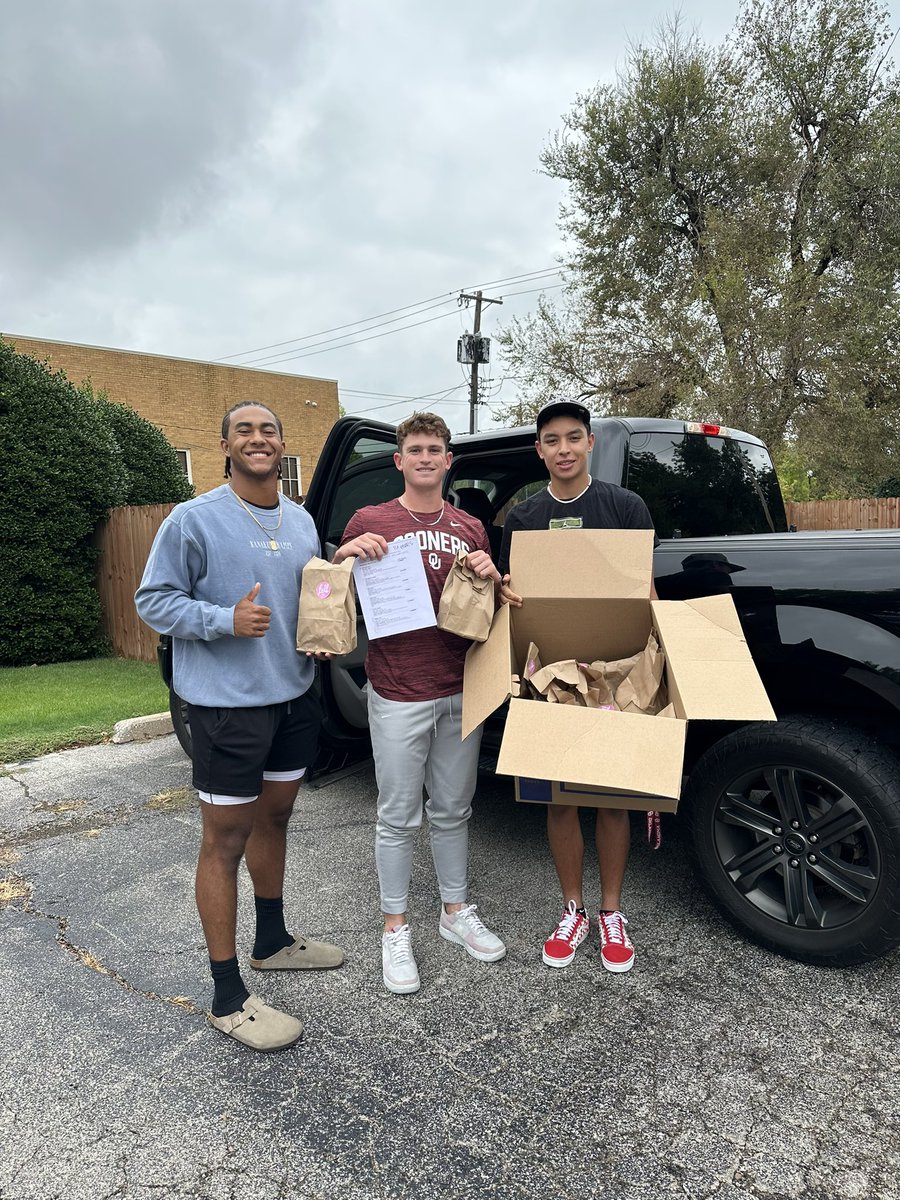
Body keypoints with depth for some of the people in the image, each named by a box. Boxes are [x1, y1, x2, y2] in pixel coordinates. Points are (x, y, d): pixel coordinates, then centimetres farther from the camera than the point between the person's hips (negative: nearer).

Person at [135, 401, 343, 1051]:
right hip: (227, 703, -7)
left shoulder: (301, 521, 10)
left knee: (274, 819, 20)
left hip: (294, 696, 7)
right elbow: (153, 601, -9)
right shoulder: (194, 519, -10)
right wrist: (225, 619, -23)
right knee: (227, 840, 1)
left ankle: (272, 941, 40)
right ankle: (229, 998, 15)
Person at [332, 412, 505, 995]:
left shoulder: (471, 529, 10)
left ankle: (457, 911, 34)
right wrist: (346, 553, -13)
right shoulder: (369, 522, 0)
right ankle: (396, 927, 24)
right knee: (399, 818, 7)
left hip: (460, 692, 4)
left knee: (452, 811, 16)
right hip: (398, 695, -3)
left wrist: (492, 577, -6)